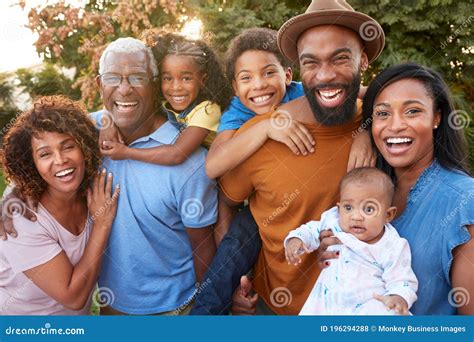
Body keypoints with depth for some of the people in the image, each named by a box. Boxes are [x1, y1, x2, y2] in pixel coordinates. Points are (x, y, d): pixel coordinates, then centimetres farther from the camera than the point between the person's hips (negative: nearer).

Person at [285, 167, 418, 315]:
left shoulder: (392, 249, -13)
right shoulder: (333, 222, -4)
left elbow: (402, 282, -7)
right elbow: (312, 231, 14)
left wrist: (399, 297, -29)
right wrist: (295, 239, -7)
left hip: (368, 306, -4)